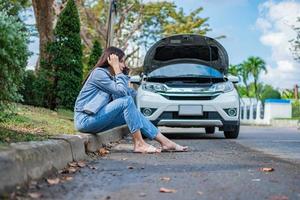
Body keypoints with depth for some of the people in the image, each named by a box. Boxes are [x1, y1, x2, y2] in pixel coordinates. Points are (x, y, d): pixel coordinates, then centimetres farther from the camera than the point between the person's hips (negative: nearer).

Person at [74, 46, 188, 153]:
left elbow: (132, 93, 8)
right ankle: (139, 144, -21)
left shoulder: (109, 75, 19)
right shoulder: (98, 73, -10)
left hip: (94, 119, 9)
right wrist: (116, 69, -12)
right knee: (127, 101, -20)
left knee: (132, 112, -2)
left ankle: (165, 142, -7)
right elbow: (122, 92, -17)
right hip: (85, 119, -9)